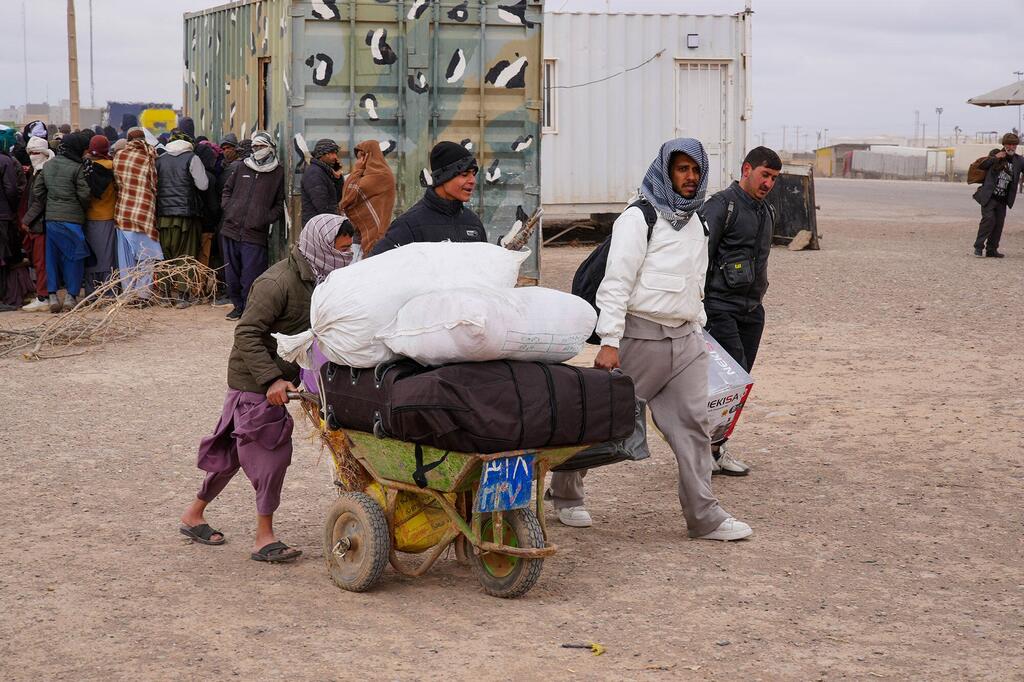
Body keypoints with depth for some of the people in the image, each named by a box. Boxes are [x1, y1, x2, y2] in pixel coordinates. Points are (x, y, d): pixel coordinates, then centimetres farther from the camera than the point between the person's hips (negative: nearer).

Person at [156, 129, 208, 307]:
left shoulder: (160, 160, 8)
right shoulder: (192, 159, -4)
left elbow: (154, 186, 12)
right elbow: (203, 185, -7)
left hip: (163, 215, 3)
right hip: (186, 214, -3)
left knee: (165, 257, 10)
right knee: (185, 257, 2)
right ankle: (183, 295, -1)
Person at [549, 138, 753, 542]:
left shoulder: (697, 224, 17)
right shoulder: (639, 218, -8)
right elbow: (616, 283, -14)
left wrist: (697, 333, 21)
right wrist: (609, 341, -20)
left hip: (685, 341, 7)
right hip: (640, 336, -7)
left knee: (692, 424, 2)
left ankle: (704, 517, 5)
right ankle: (566, 495, 21)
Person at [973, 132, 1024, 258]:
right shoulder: (995, 154, 1)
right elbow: (981, 166, -3)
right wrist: (994, 157, -14)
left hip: (1003, 200, 4)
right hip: (989, 196, -4)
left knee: (999, 223, 3)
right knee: (989, 219, -14)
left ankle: (992, 250, 13)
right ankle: (978, 247, -6)